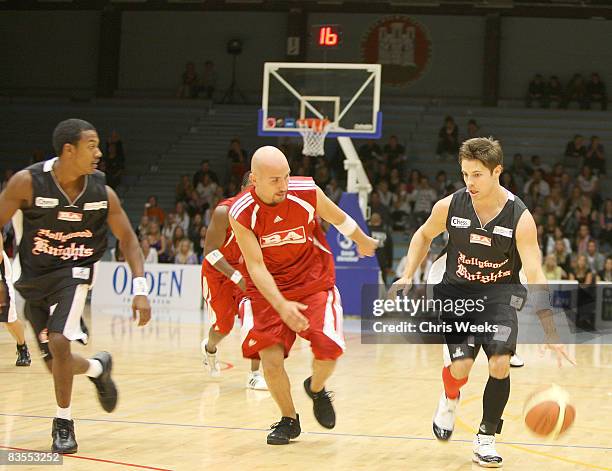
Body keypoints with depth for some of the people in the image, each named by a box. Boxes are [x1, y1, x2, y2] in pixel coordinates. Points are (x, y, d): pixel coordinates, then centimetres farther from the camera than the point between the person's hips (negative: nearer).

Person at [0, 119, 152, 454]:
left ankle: (63, 424, -5)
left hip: (72, 273, -1)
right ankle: (98, 367, 39)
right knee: (55, 363, 5)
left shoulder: (102, 193, -11)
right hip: (32, 277, 1)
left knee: (59, 343, -24)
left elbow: (127, 238, 0)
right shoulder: (28, 182, -18)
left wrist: (140, 289, -9)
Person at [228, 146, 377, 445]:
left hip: (314, 283, 0)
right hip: (268, 289, 0)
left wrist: (362, 241, 22)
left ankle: (316, 389, 21)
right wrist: (281, 306, -34)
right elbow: (256, 266, -20)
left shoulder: (307, 192, -18)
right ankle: (288, 420, 14)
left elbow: (338, 218, 4)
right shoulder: (241, 214, -20)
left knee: (328, 352, -15)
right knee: (271, 359, -13)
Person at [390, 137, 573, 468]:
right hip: (457, 291, 1)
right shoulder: (449, 206, -13)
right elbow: (424, 235, 10)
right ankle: (450, 398, 20)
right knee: (460, 366, -19)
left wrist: (550, 332, -29)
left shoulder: (519, 217, -19)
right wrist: (408, 276, 1)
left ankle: (486, 439, 3)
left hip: (500, 293, 0)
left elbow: (534, 274, -22)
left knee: (500, 363, -19)